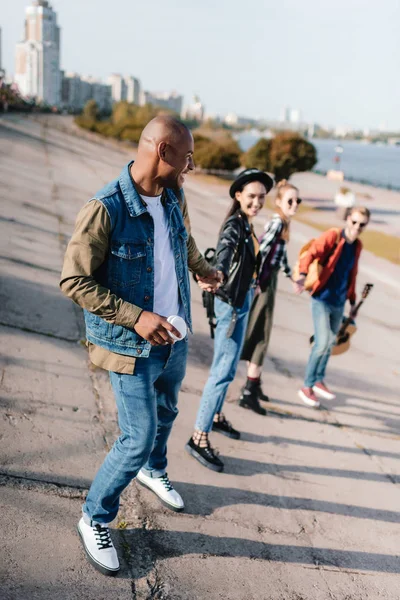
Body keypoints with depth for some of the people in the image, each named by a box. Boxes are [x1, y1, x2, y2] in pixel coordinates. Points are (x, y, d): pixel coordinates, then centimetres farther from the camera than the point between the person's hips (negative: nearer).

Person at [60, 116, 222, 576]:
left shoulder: (174, 199, -1)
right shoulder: (105, 209, -24)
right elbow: (74, 281, -21)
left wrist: (204, 270, 40)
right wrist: (135, 317, -25)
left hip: (175, 339, 7)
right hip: (132, 348, -7)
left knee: (165, 414, 26)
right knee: (139, 438, -3)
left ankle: (153, 472, 56)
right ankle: (94, 520, 22)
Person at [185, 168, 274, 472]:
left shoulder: (245, 225, 7)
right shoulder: (234, 225, -19)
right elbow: (225, 248, -41)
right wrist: (218, 273, -61)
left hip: (242, 300, 10)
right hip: (232, 301, -10)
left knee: (227, 365, 21)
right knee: (225, 370, -10)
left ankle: (216, 416, 37)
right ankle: (199, 438, -5)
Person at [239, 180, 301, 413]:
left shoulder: (284, 223, 13)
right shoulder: (277, 223, -17)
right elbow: (261, 251, -24)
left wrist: (291, 275, 35)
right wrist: (256, 283, -25)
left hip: (269, 281, 9)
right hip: (263, 283, -9)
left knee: (260, 335, 16)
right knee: (261, 336, -6)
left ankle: (254, 384, 28)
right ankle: (249, 392, -1)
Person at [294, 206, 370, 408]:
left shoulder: (357, 246, 8)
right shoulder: (332, 236, -11)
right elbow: (312, 253, -26)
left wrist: (352, 301, 19)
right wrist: (303, 275, -43)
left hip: (339, 303, 6)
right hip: (322, 299, -6)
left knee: (330, 343, 15)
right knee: (322, 343, -12)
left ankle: (319, 381, 34)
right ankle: (307, 386, 4)